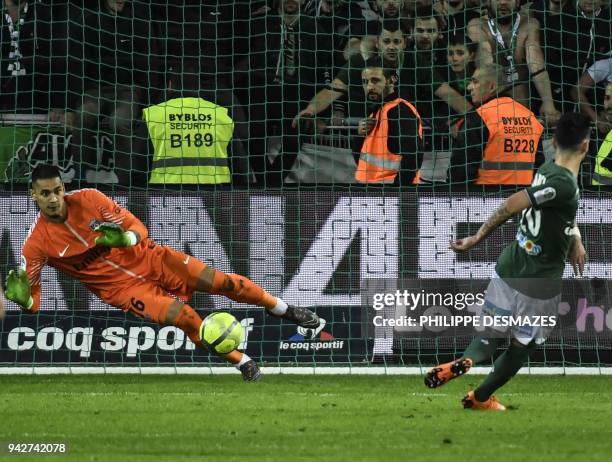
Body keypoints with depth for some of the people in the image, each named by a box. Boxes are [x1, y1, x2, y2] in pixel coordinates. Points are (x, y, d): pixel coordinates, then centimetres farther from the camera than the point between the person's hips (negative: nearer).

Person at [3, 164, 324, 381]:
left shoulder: (87, 199, -12)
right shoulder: (37, 245, -16)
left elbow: (138, 228, -6)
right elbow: (32, 304, -10)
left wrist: (124, 238, -30)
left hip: (145, 258, 2)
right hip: (121, 287, -2)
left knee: (215, 280, -9)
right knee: (180, 315, -26)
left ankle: (284, 310, 13)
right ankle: (241, 362, -10)